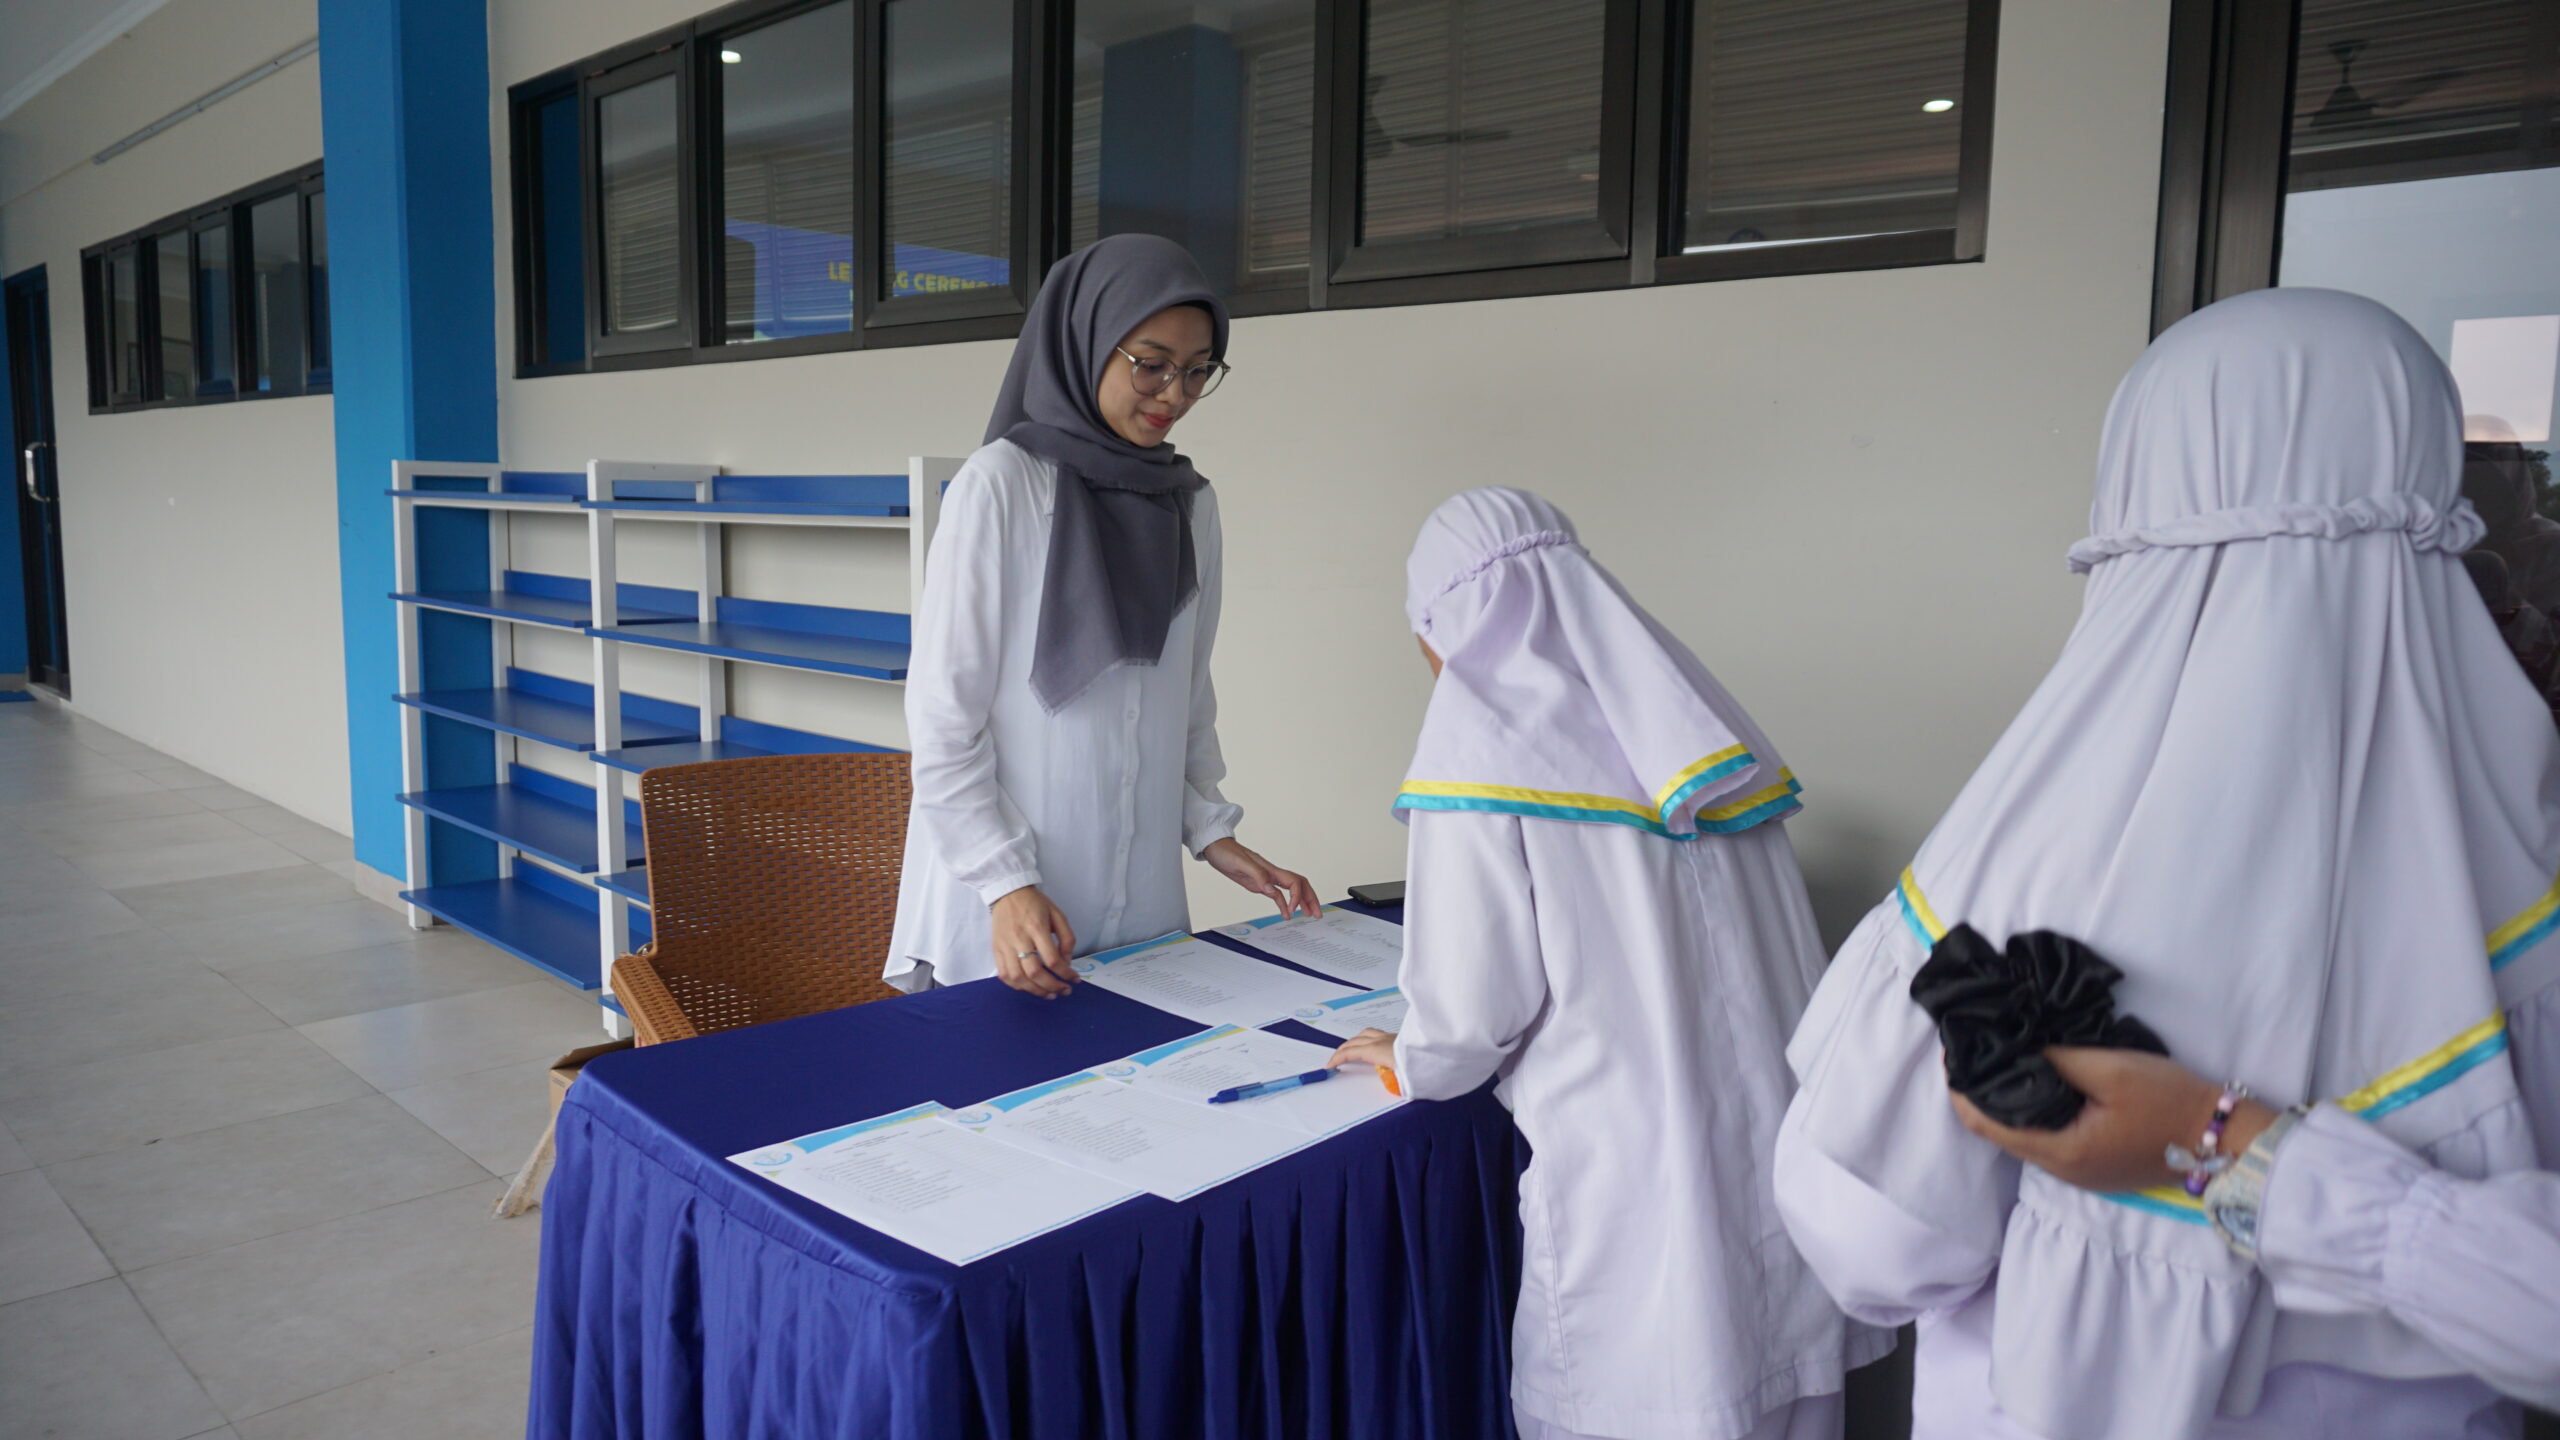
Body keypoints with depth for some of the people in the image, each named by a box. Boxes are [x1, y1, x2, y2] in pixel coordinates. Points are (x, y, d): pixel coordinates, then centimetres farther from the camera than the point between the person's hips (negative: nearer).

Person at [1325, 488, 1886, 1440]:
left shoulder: (1479, 736, -9)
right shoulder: (1685, 714, 9)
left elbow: (1476, 1003, -10)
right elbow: (1790, 957, 10)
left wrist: (1413, 1063, 11)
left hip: (1637, 1191, -6)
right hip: (1782, 1171, 6)